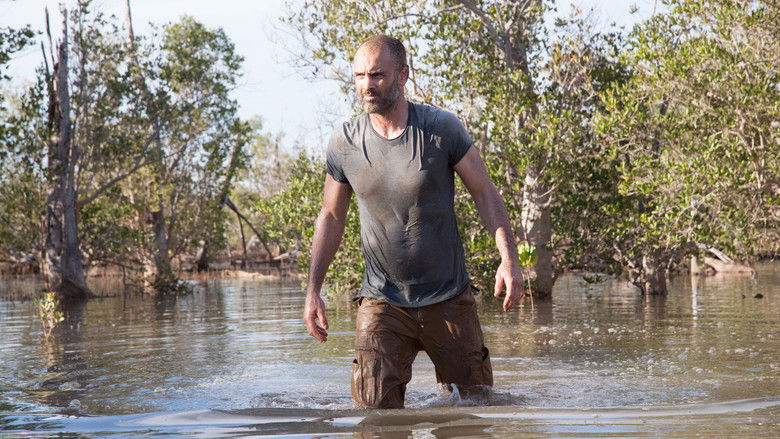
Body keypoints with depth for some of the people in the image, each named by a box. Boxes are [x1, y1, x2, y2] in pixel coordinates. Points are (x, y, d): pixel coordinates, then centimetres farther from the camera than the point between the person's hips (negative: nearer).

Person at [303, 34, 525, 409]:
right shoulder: (343, 144, -3)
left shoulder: (441, 128, -8)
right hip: (382, 302, 0)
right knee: (377, 410, -10)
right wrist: (313, 289, 2)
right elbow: (331, 216, 8)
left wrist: (508, 259, -14)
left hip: (449, 297, 0)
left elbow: (484, 193, -2)